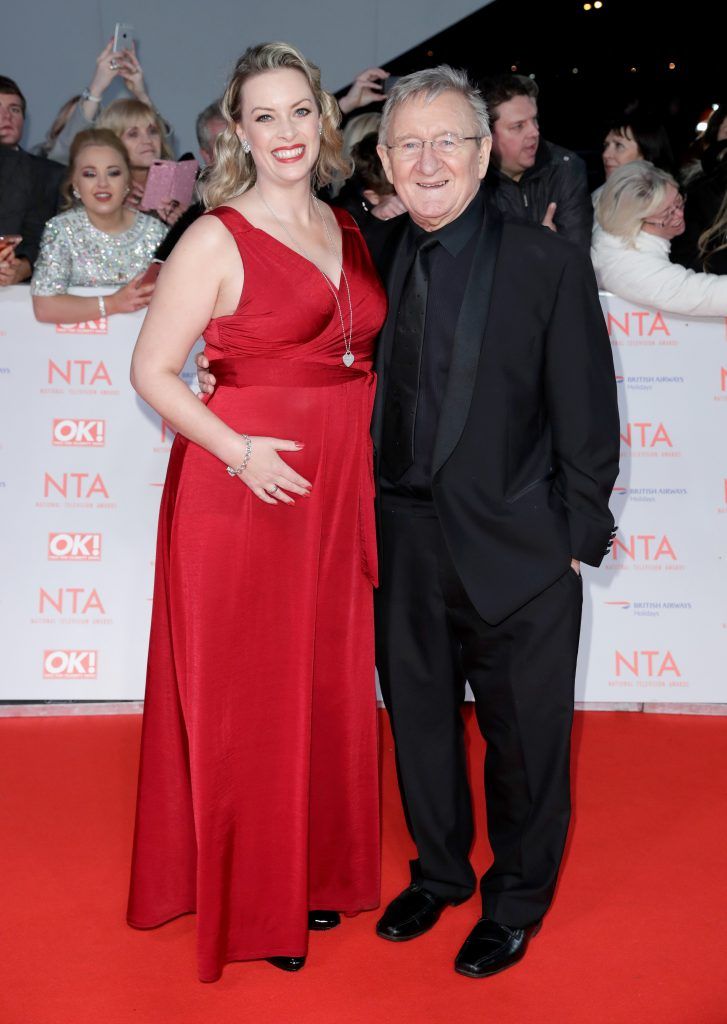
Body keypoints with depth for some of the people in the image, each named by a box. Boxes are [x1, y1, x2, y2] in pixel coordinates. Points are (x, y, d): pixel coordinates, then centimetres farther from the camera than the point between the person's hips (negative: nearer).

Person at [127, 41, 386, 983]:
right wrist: (237, 449, -19)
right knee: (246, 697, 5)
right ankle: (248, 898, 23)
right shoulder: (216, 239, -7)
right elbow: (152, 370, -8)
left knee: (328, 684, 14)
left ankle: (318, 869, 33)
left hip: (342, 487, 6)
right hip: (244, 485, -6)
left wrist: (365, 464, 4)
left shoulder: (348, 232, 11)